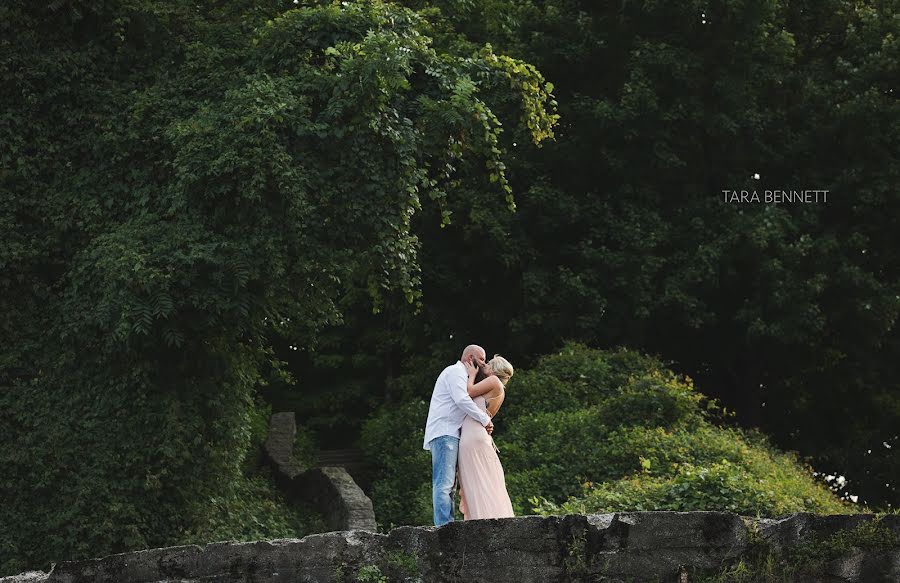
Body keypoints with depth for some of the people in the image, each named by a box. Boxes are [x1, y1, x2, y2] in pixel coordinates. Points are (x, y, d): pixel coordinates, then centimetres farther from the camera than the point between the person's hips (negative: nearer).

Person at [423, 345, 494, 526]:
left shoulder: (460, 375, 29)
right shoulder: (455, 371, -3)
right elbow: (462, 400, -18)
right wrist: (485, 420, -10)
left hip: (450, 434, 11)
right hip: (444, 433, -11)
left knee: (449, 484, 5)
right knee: (444, 483, -18)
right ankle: (443, 526, -26)